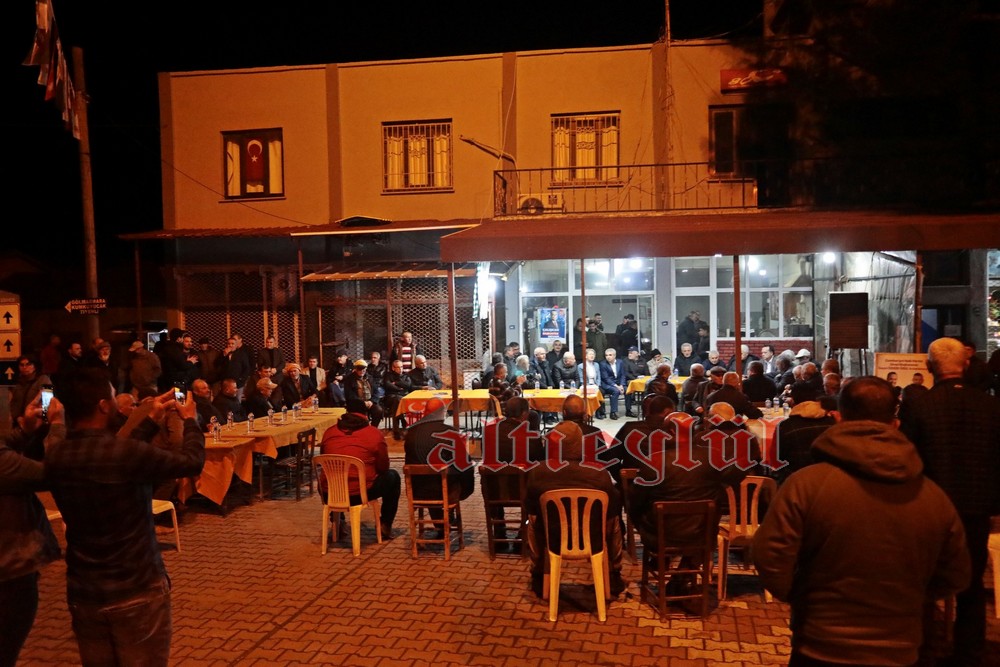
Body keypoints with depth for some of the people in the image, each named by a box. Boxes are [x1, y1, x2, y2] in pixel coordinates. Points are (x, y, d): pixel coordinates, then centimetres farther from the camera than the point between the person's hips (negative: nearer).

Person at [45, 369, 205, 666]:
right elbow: (192, 462, -10)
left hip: (83, 593, 6)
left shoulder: (54, 457, -5)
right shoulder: (129, 452, -24)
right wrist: (189, 419, 7)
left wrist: (151, 420, 17)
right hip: (137, 590, -6)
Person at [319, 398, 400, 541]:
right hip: (361, 494, -3)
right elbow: (383, 467, 5)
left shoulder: (329, 432, 5)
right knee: (392, 477, 24)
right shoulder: (375, 434, -3)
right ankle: (385, 525, 24)